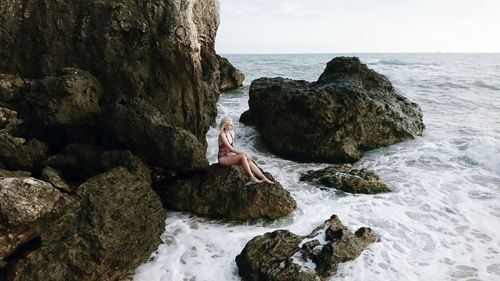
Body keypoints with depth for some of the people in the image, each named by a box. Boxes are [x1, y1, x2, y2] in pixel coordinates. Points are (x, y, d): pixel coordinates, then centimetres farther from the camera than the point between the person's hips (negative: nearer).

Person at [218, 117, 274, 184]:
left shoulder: (232, 132, 5)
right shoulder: (222, 135, -20)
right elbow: (230, 148, -25)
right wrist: (244, 153, -24)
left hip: (230, 156, 7)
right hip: (223, 159, -7)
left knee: (249, 160, -17)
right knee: (243, 156, -30)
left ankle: (264, 178, -21)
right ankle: (252, 177, -24)